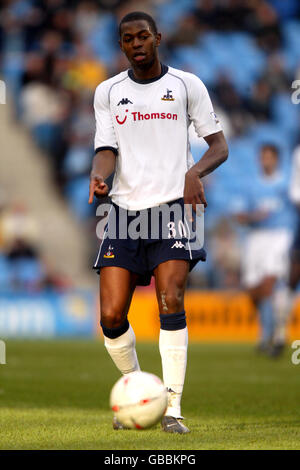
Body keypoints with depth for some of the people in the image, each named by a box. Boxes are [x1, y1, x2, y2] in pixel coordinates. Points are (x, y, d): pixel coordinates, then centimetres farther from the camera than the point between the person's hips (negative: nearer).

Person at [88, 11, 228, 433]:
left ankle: (173, 409, -18)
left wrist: (196, 172, -15)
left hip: (173, 207, -2)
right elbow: (107, 149, 5)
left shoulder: (186, 85, 5)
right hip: (125, 209, 3)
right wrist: (98, 177, -19)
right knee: (111, 317, -7)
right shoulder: (108, 92, 12)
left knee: (171, 303, -20)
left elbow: (219, 146, 6)